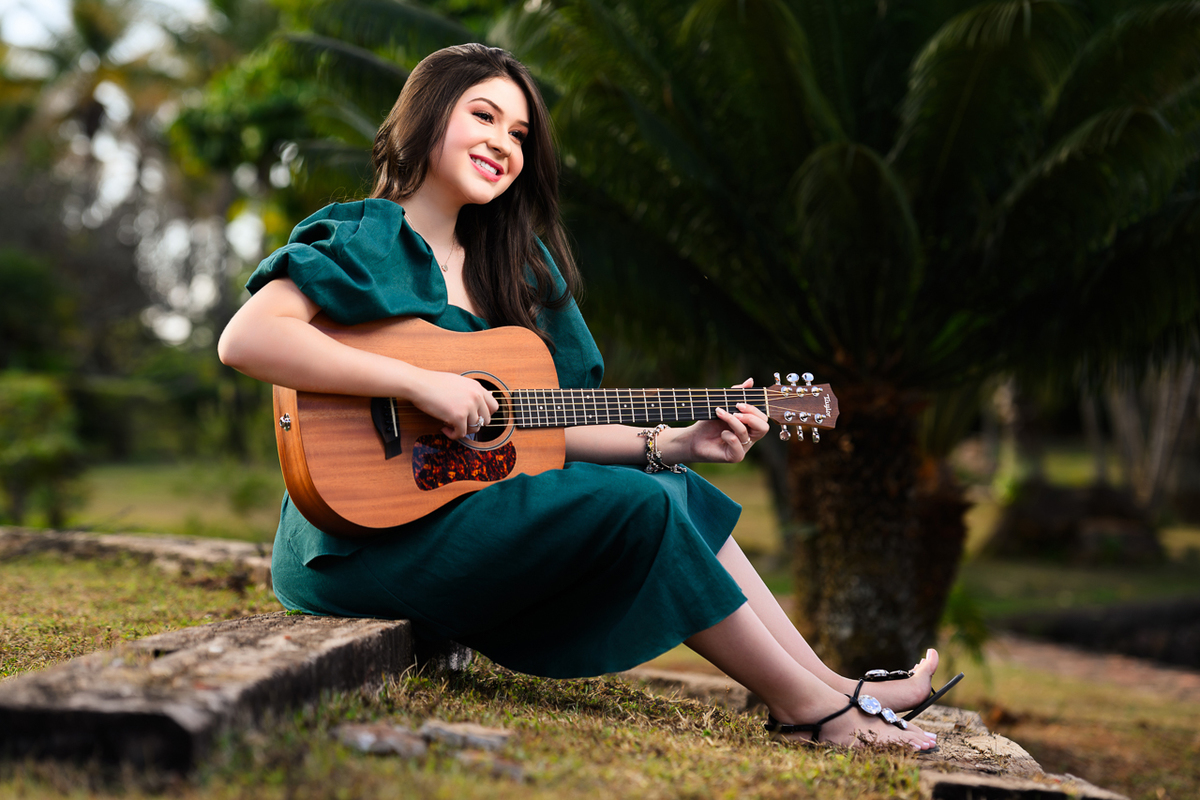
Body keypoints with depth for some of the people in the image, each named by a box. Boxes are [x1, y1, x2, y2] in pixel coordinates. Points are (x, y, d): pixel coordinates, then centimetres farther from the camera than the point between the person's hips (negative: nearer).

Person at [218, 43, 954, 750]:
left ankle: (831, 685, 6)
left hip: (465, 497, 9)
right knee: (642, 507, -18)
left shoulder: (506, 265, 15)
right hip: (364, 531, -8)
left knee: (673, 487, 3)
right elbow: (245, 339, -25)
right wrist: (417, 383, -28)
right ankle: (813, 707, -5)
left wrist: (674, 443, 0)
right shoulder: (362, 240, -8)